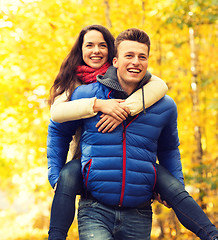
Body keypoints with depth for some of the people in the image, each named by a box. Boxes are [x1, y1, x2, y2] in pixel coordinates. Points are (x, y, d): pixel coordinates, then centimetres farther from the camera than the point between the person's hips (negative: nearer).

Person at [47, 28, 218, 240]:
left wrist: (177, 188, 14)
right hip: (95, 210, -2)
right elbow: (57, 131, 15)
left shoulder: (164, 105, 6)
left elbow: (168, 148, 24)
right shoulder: (86, 95, 0)